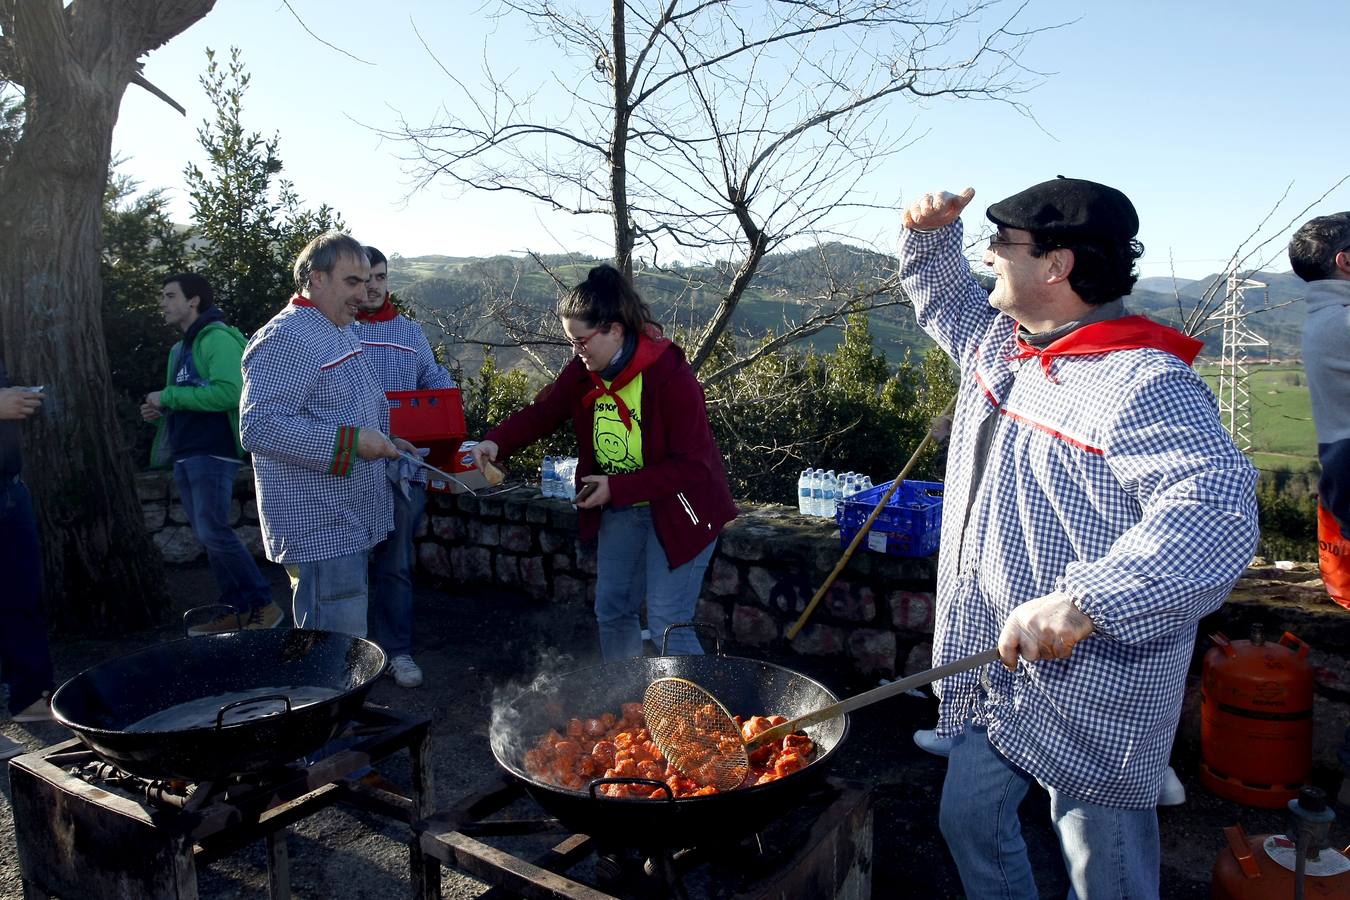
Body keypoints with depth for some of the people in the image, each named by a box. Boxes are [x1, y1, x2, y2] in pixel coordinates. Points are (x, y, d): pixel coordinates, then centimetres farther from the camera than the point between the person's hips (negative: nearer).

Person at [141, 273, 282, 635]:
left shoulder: (218, 338, -10)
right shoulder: (182, 347, 20)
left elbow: (229, 392, -24)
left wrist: (169, 396, -17)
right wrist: (162, 411, 7)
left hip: (213, 453, -10)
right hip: (186, 456, 10)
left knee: (214, 531, -14)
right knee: (207, 535, 9)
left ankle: (263, 605, -4)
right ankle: (237, 610, 15)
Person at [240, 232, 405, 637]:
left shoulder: (342, 333, 17)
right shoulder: (287, 338, -16)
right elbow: (258, 426, -25)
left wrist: (384, 442, 17)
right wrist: (352, 440, -26)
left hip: (350, 526, 10)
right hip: (321, 531, -10)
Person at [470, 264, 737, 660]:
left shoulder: (671, 376, -25)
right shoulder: (583, 372, -5)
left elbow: (691, 465, -24)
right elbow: (541, 412, 2)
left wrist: (617, 488, -26)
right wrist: (496, 442, -18)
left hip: (675, 508, -7)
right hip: (619, 509, 7)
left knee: (666, 625, -8)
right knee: (612, 611, 14)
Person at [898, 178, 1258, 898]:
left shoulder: (1144, 383, -23)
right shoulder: (997, 343, 6)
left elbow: (1217, 511, -34)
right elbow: (940, 296, 26)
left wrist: (1081, 603, -42)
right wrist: (929, 231, 7)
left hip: (1094, 688, -8)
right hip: (993, 669, 8)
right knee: (969, 820, 21)